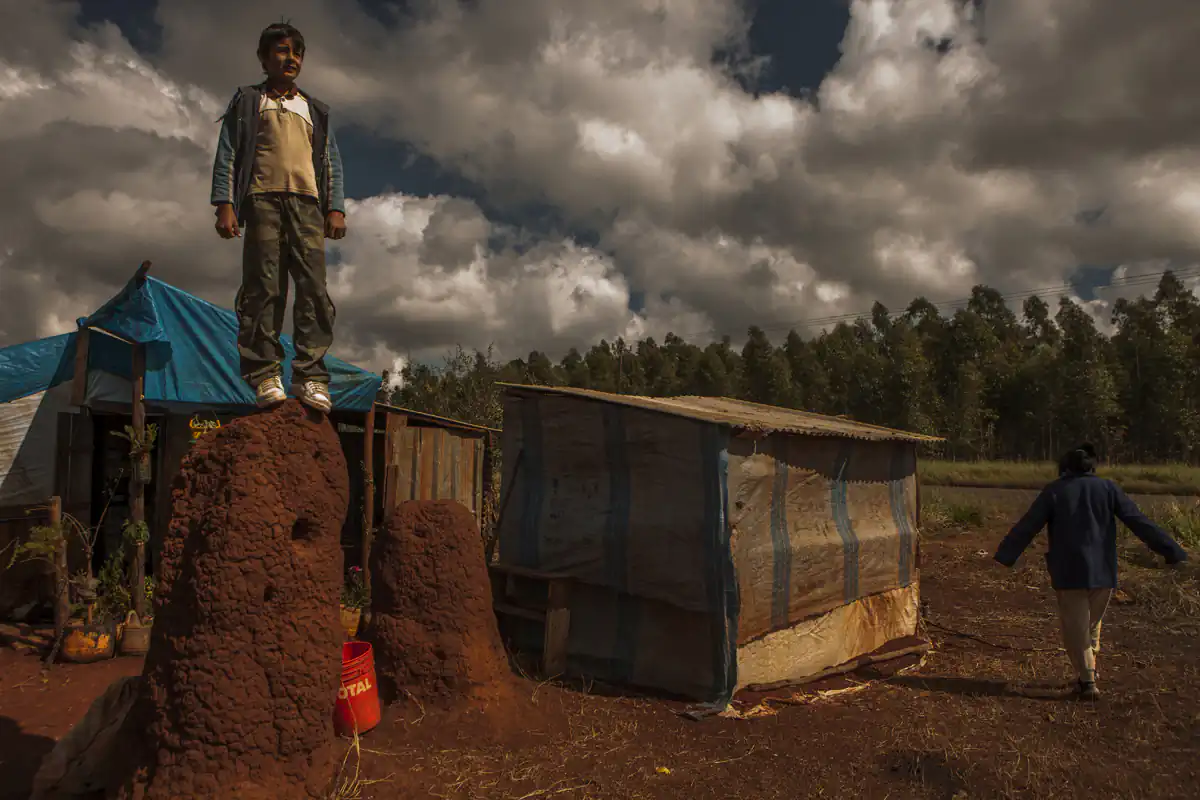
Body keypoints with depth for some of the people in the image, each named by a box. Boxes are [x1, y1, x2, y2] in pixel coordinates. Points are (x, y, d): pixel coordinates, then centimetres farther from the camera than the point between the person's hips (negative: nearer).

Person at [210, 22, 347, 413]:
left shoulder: (315, 110, 27)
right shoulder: (247, 100, 19)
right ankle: (265, 375, -13)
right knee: (263, 288, -11)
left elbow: (332, 162, 19)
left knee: (313, 288, -12)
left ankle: (310, 376, -16)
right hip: (262, 200, -2)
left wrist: (336, 208, 3)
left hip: (307, 203, 2)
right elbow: (227, 154, 9)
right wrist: (225, 204, -5)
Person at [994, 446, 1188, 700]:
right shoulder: (1107, 488, 4)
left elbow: (1026, 527, -9)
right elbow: (1140, 523, 0)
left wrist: (1003, 557, -11)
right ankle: (1088, 671, 25)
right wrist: (1173, 552, 4)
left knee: (1076, 628, 7)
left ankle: (1088, 680, 4)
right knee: (1092, 623, 20)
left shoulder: (1054, 491, -2)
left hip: (1068, 572, -2)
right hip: (1102, 571, 3)